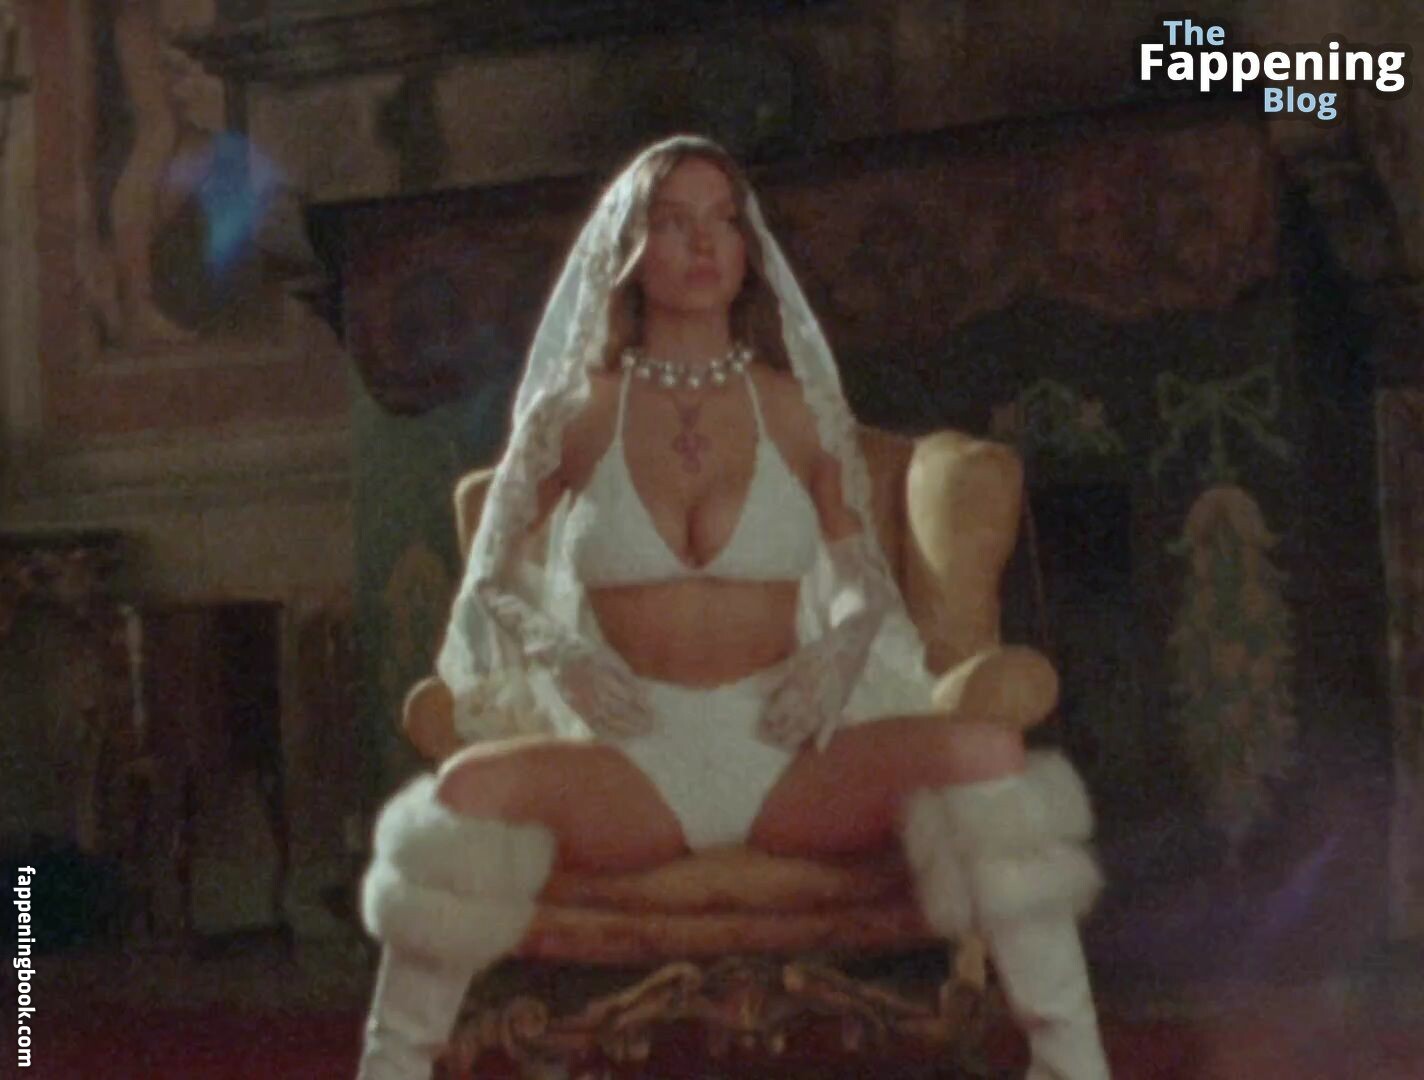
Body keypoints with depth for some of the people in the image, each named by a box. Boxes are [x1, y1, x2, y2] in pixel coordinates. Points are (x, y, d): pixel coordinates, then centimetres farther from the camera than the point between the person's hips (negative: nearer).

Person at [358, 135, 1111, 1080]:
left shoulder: (797, 409, 12)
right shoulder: (575, 414, 10)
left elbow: (869, 582, 18)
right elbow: (492, 586, 15)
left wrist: (841, 653, -5)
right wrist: (558, 656, -7)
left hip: (785, 748, 1)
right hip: (635, 750, -1)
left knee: (982, 749, -30)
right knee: (473, 788, -36)